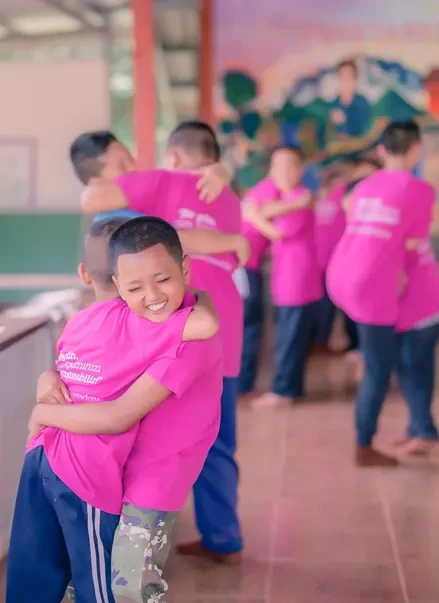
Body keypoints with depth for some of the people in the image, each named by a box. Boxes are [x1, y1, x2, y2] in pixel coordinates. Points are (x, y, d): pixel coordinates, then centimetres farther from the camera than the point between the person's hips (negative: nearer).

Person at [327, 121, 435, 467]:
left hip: (339, 278, 6)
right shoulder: (421, 190, -4)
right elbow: (412, 245, -4)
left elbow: (361, 235, 16)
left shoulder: (364, 186, 16)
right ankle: (365, 448, 13)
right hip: (373, 289, -6)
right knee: (379, 372, 6)